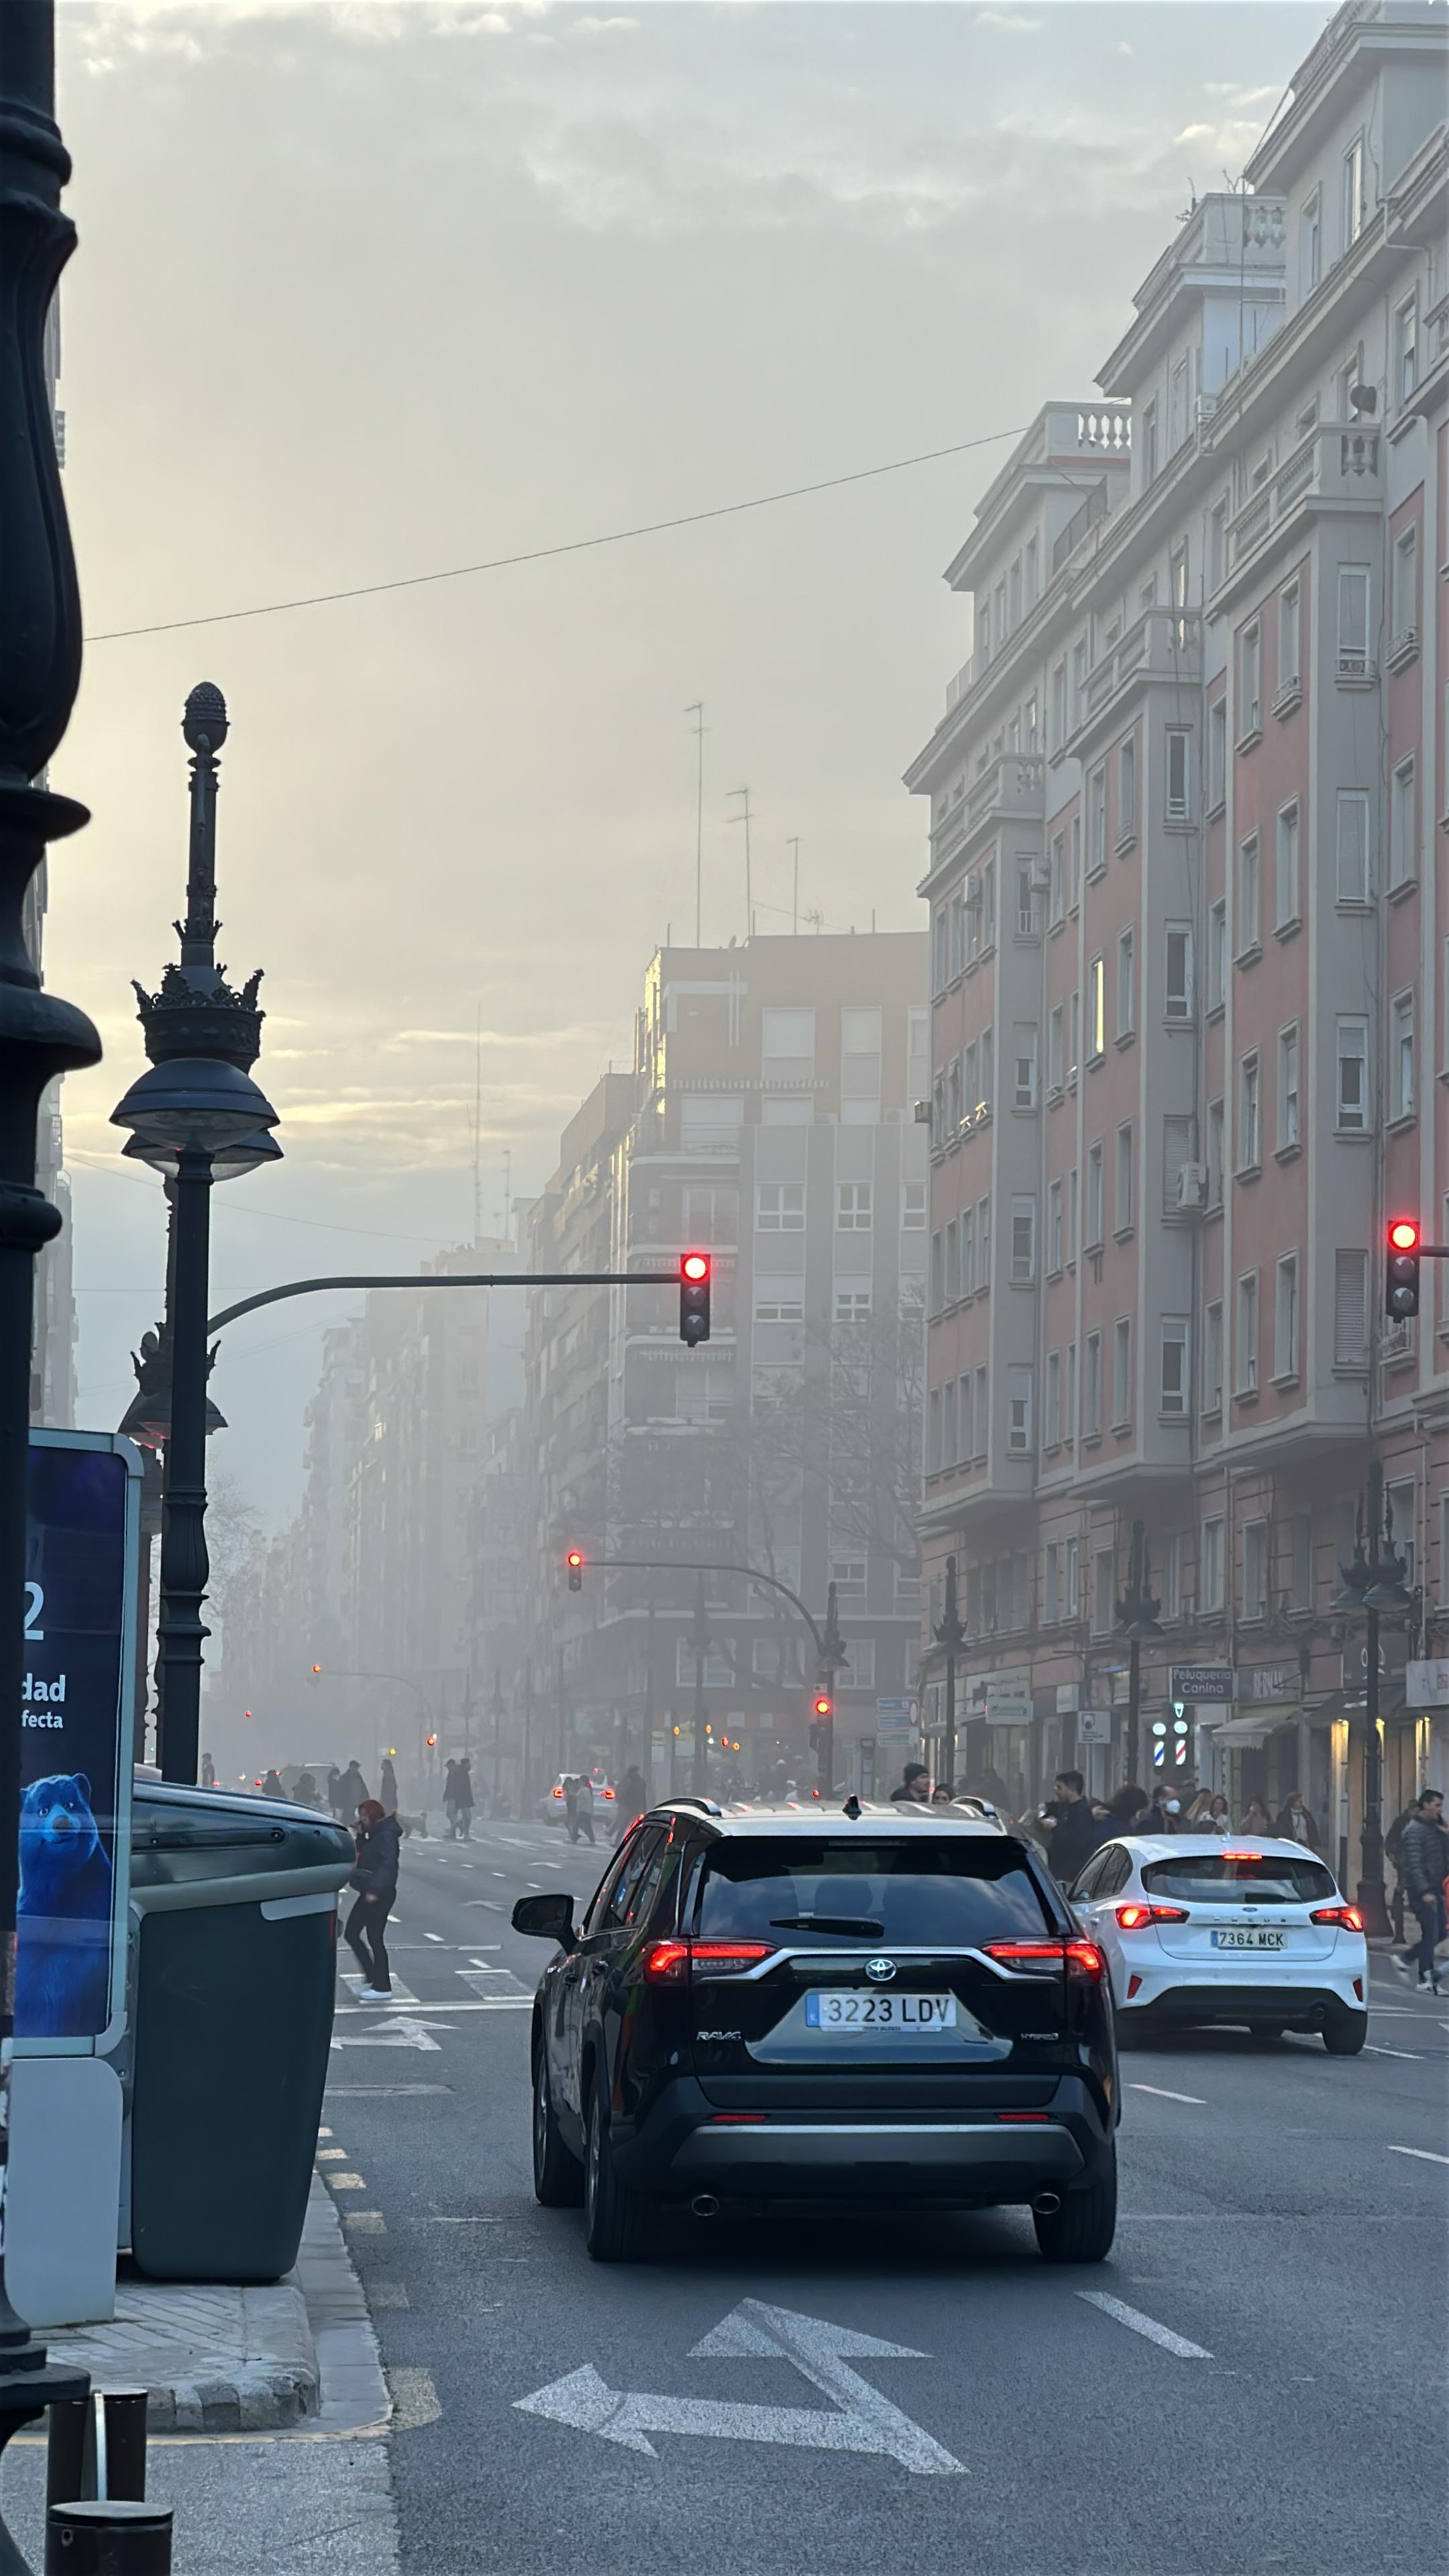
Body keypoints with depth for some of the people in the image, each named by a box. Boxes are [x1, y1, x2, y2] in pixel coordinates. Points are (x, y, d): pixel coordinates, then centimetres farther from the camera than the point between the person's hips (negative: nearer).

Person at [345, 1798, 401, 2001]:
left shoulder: (387, 1836, -16)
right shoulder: (373, 1835, 14)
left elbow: (388, 1865, -25)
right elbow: (362, 1857, 19)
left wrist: (375, 1890, -32)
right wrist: (360, 1835, 7)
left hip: (380, 1894, -10)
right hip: (369, 1893, 10)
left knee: (374, 1939, -6)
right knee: (351, 1934, 11)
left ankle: (382, 1987, 0)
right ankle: (372, 1977, 18)